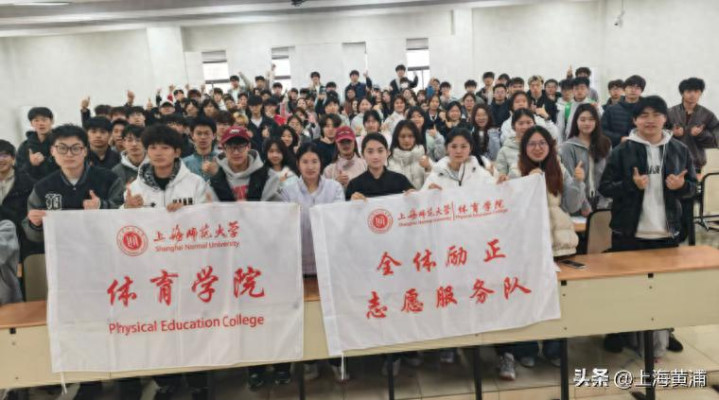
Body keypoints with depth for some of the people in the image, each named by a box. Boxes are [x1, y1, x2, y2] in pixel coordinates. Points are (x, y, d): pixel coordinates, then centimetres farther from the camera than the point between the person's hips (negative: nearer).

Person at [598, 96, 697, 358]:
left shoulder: (679, 150, 4)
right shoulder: (622, 151, -4)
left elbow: (693, 187, 10)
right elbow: (605, 187, -5)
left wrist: (681, 185, -12)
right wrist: (632, 185, -21)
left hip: (667, 232, 3)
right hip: (629, 232, -3)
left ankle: (662, 333, 32)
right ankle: (616, 333, 22)